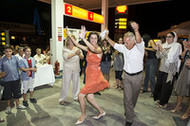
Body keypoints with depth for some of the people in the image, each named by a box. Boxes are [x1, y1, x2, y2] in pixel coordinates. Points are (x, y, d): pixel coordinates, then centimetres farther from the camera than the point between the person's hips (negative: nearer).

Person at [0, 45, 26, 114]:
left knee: (17, 92, 13)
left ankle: (18, 104, 31)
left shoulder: (15, 58, 3)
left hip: (16, 78, 1)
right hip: (7, 80, -1)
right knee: (7, 94, 11)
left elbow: (20, 66, 5)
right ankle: (8, 107, 30)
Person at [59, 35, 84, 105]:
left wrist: (79, 54, -31)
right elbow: (66, 57, -24)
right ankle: (62, 99, 15)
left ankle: (76, 97, 29)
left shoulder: (77, 48, 2)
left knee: (76, 83, 11)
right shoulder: (65, 49, -5)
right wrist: (75, 53, -38)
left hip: (76, 69, 3)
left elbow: (82, 57, -7)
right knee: (66, 84, 1)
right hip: (67, 69, -3)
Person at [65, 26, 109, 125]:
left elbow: (94, 49, -39)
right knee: (89, 97, 13)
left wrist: (83, 38, -49)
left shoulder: (99, 50, -15)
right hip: (89, 75, 8)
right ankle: (101, 111, 34)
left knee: (81, 95, -5)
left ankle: (83, 114, 21)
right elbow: (77, 44, 14)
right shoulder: (88, 49, 7)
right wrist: (69, 35, 13)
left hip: (95, 76, -8)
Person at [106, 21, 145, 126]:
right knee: (127, 97, 1)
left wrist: (136, 30, -60)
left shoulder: (139, 47, -17)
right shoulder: (124, 48, 0)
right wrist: (107, 38, 3)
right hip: (127, 75, 3)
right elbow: (115, 45, 14)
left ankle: (129, 111, 43)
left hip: (137, 76, -3)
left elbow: (139, 41, -39)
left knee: (134, 96, 17)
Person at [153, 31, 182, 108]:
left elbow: (171, 57, -19)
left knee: (166, 87, 5)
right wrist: (158, 50, -7)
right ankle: (159, 98, 35)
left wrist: (162, 49, -19)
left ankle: (163, 102, 24)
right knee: (159, 84, 12)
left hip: (170, 70, -5)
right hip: (162, 68, 5)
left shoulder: (177, 46, -8)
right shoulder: (164, 45, 7)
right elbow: (159, 56, 11)